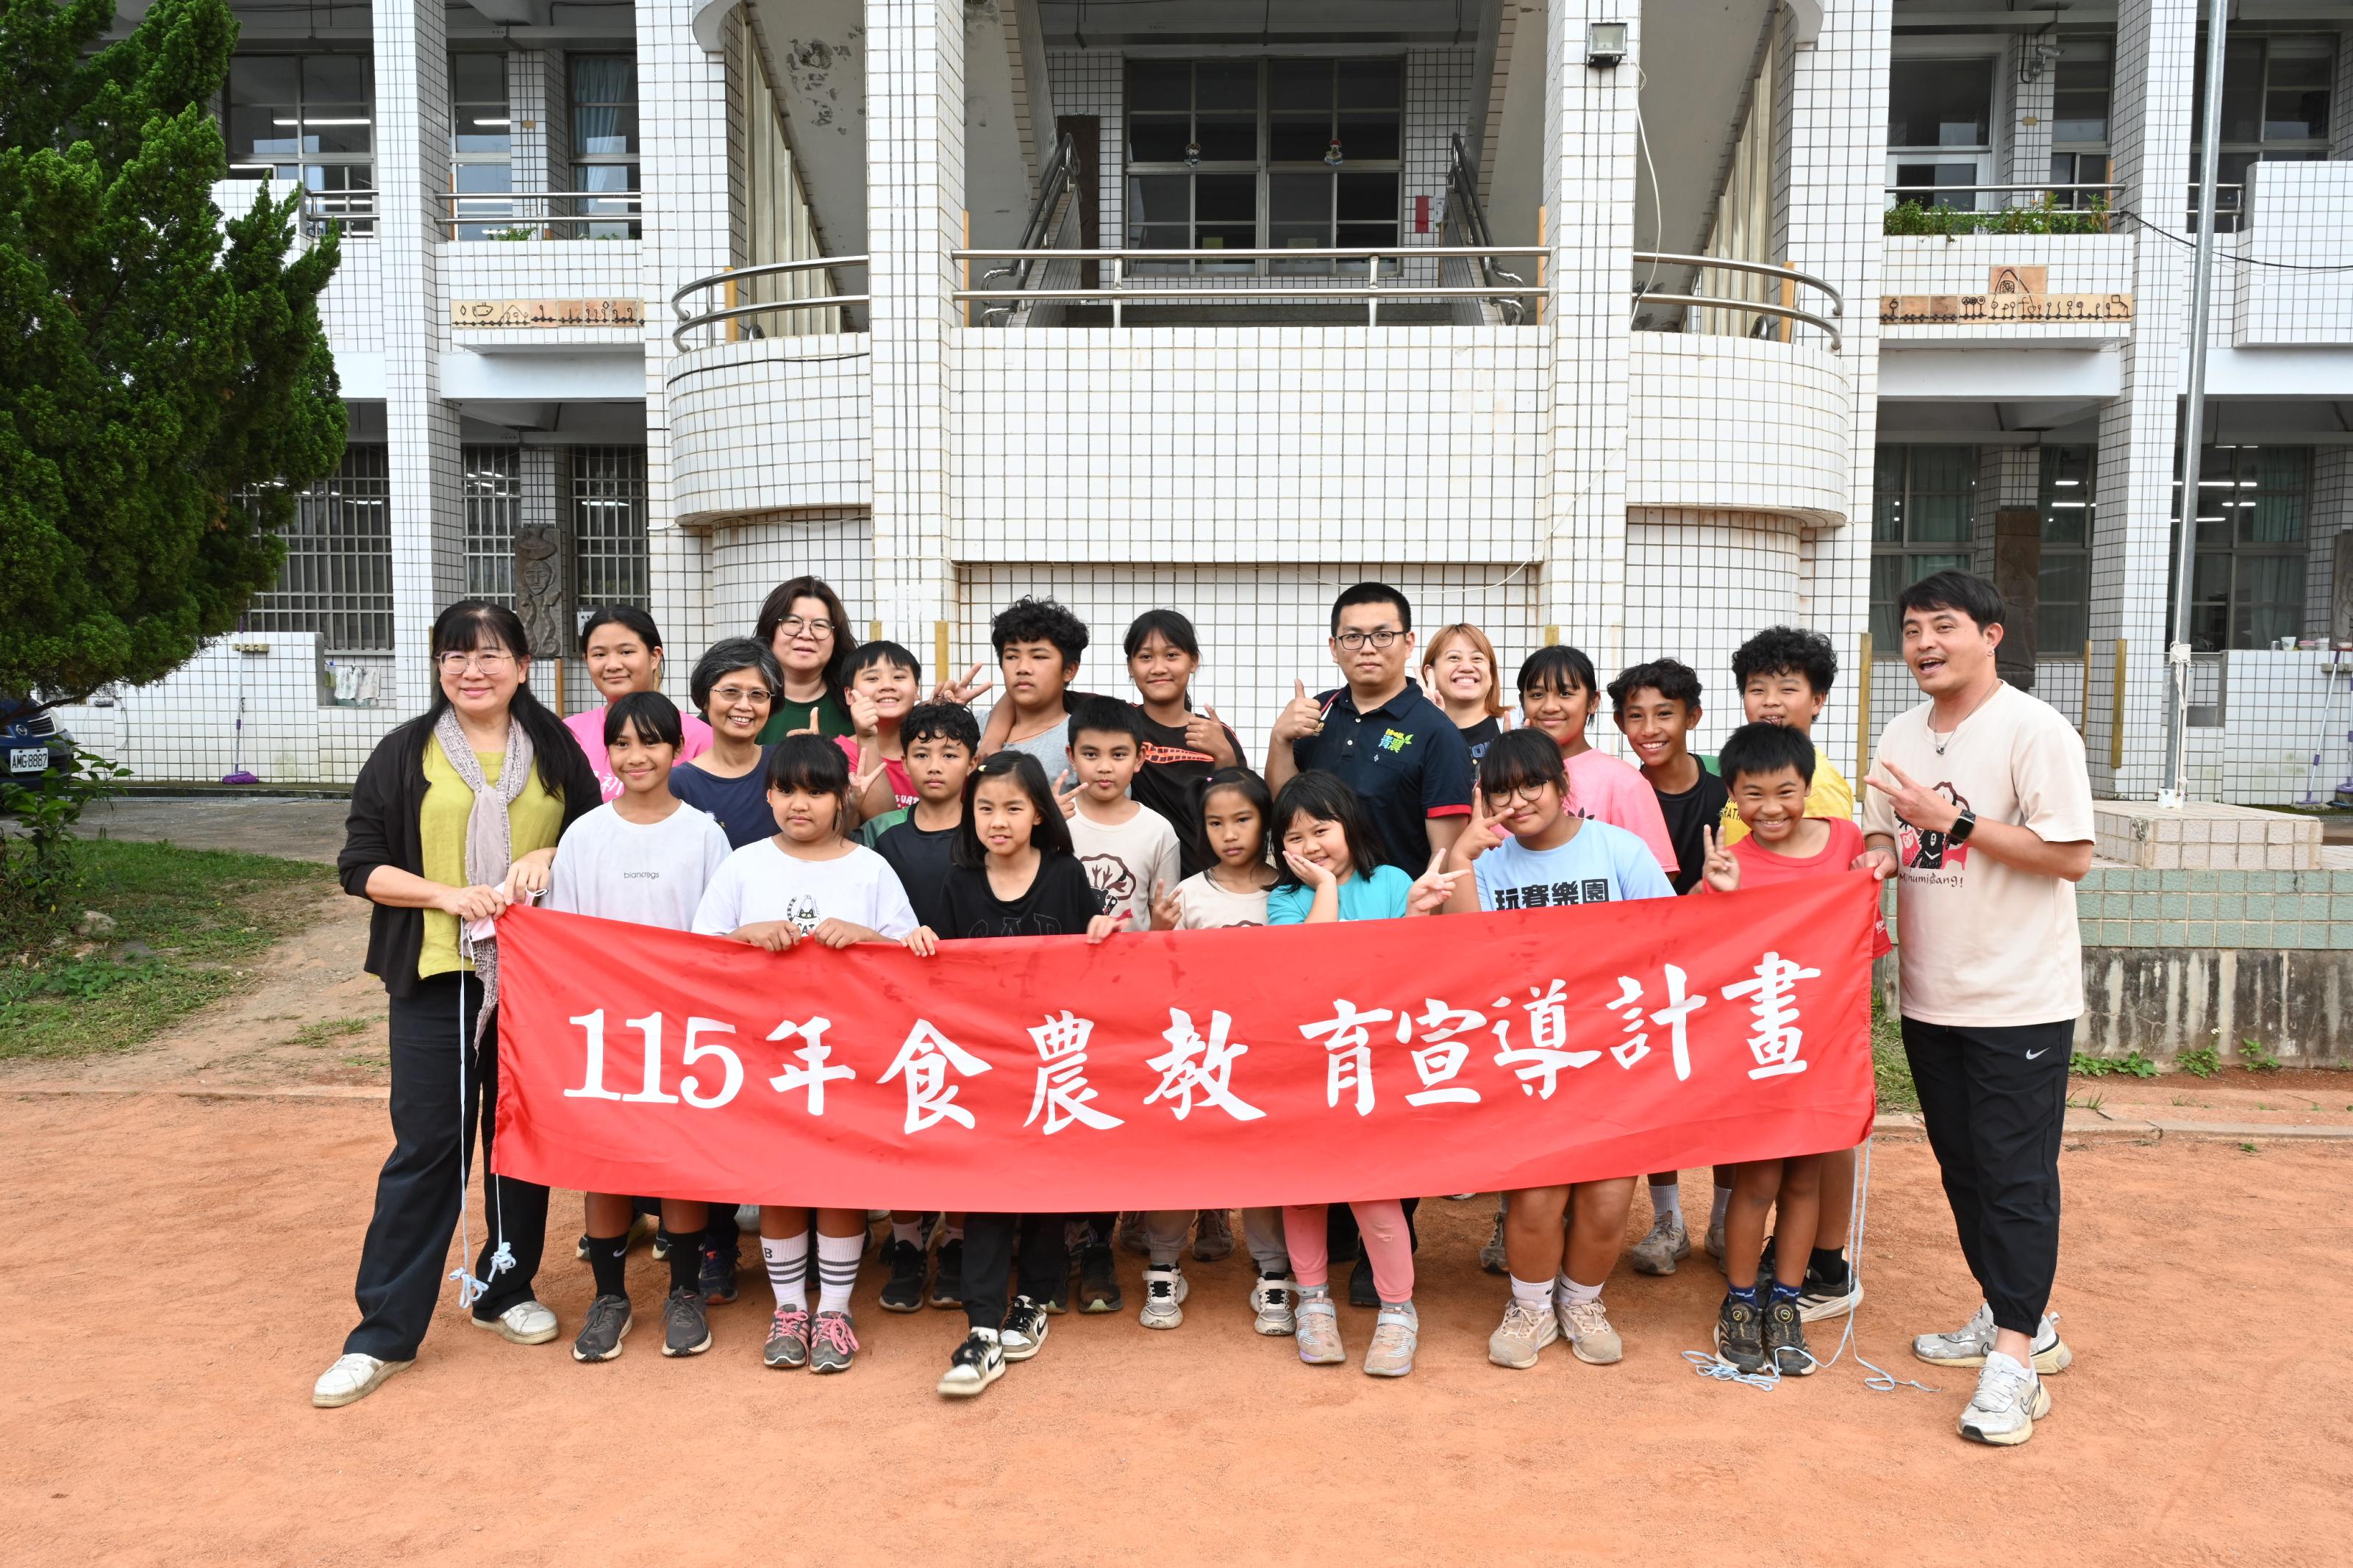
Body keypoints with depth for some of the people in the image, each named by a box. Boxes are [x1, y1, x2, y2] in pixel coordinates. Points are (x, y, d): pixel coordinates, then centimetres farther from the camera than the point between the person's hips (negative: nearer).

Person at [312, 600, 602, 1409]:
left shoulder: (557, 752, 7)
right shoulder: (405, 755, 3)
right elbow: (359, 864, 1)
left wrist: (549, 857, -8)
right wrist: (445, 894, -14)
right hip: (437, 976, -2)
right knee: (425, 1146, -2)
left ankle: (506, 1290, 28)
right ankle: (383, 1332, 8)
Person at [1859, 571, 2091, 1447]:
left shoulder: (2034, 731, -12)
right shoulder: (1902, 737, 10)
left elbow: (2071, 855, -17)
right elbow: (1882, 832, 18)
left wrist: (1953, 821, -20)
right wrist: (1876, 857, -5)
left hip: (2020, 1000, -7)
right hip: (1931, 996, 7)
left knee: (2016, 1176, -3)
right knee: (1962, 1166, 15)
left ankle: (2015, 1362, 4)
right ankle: (2015, 1320, 31)